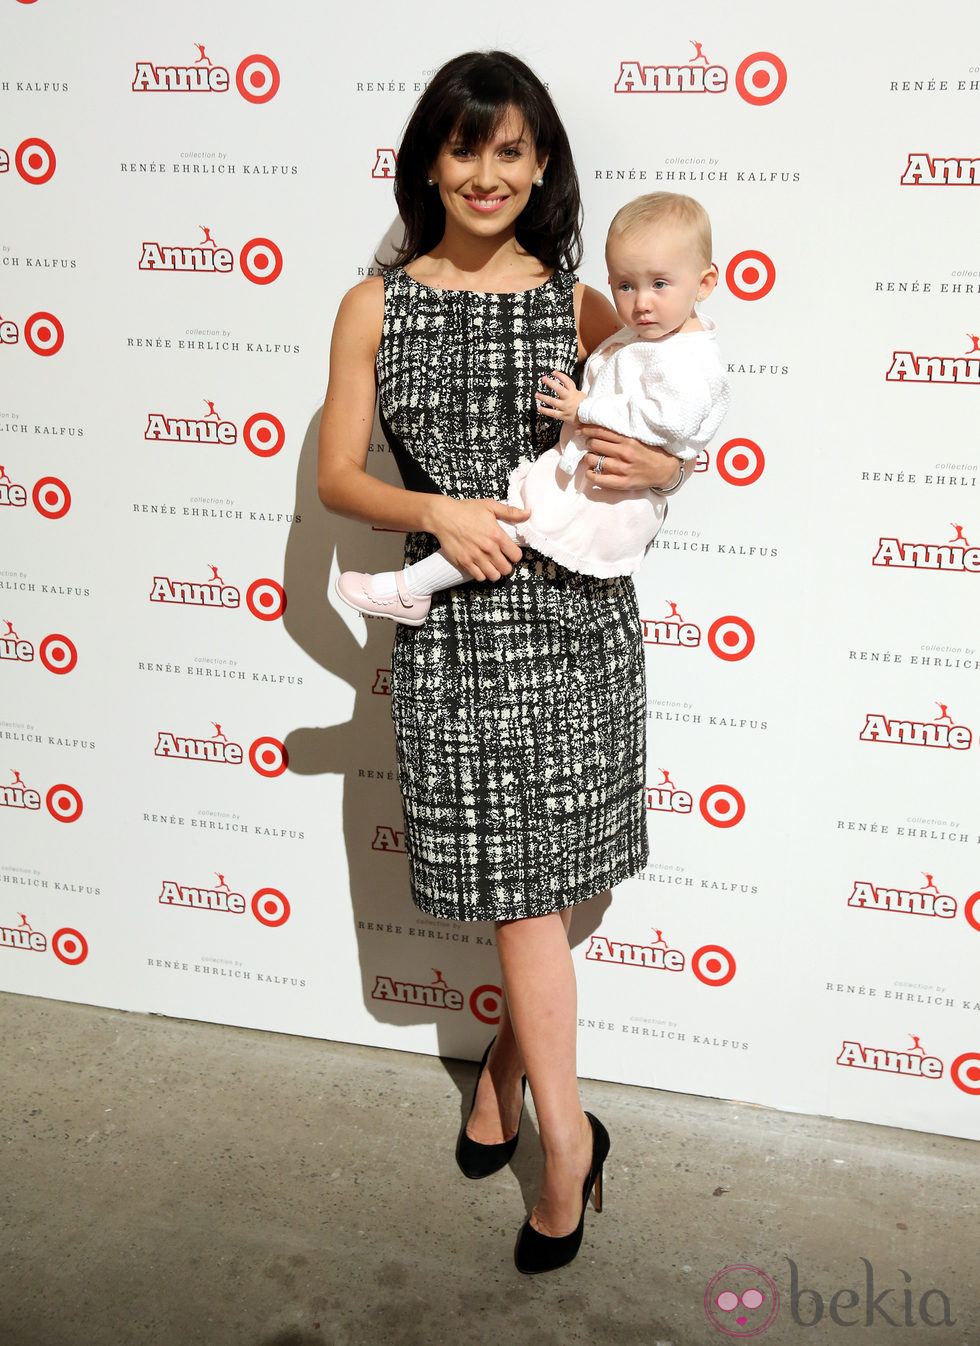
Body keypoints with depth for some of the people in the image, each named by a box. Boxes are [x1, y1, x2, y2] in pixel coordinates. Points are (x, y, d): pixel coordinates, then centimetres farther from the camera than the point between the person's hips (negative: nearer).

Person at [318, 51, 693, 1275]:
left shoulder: (581, 306, 6)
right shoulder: (374, 309, 4)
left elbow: (668, 433, 13)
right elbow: (337, 476, 4)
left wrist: (659, 469, -11)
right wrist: (437, 510, -14)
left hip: (577, 619, 1)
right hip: (457, 623, -1)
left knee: (539, 880, 6)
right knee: (525, 887, 3)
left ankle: (508, 1061, 32)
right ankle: (566, 1139, 20)